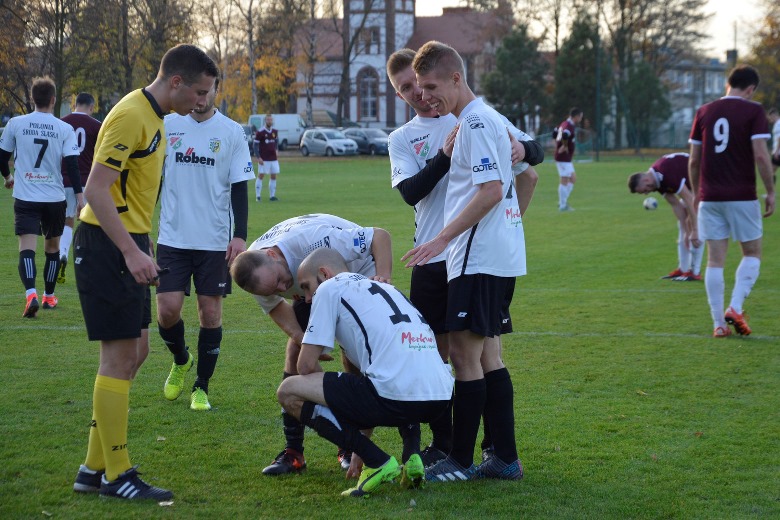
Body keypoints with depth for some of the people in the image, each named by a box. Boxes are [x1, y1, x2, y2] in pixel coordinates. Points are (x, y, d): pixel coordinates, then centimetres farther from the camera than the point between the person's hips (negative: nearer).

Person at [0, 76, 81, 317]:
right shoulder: (65, 129, -3)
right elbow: (72, 163, -9)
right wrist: (79, 194, -6)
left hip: (25, 197, -1)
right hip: (55, 198, 1)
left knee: (27, 247, -8)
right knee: (52, 246, 19)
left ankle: (31, 294, -30)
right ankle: (49, 296, 28)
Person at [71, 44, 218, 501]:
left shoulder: (153, 116, 14)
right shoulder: (131, 116, -16)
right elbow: (96, 190, -23)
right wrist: (132, 253, -27)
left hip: (128, 247, 10)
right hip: (107, 246, -10)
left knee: (135, 352, 13)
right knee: (121, 357, -6)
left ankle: (94, 468, 19)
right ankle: (116, 476, 2)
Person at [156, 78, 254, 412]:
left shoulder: (232, 132, 0)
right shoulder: (167, 126, 3)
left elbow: (239, 188, 1)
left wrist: (240, 235, -8)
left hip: (215, 241, -1)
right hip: (172, 237, 1)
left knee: (210, 312, 2)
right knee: (167, 309, -6)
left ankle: (201, 387, 15)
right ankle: (180, 360, 25)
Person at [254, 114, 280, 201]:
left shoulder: (275, 131, 6)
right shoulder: (260, 132, -10)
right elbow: (255, 145, -9)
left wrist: (275, 150, 13)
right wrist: (258, 157, -15)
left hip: (273, 158, 6)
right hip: (264, 159, -5)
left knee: (274, 176, 6)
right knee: (261, 176, -3)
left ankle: (272, 196, 13)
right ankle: (258, 196, 2)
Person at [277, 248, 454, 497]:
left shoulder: (329, 288, 9)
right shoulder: (386, 288, 32)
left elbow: (306, 366, 5)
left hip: (398, 397, -8)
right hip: (441, 399, 8)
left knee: (289, 391, 4)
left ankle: (377, 463, -2)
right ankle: (412, 455, 16)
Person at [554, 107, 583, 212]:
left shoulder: (563, 124, 12)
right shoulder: (570, 126, -18)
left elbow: (555, 132, 26)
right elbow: (565, 135, -38)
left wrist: (558, 144, 21)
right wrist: (565, 146, -23)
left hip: (566, 158, 10)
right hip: (564, 157, -10)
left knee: (573, 178, 15)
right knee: (564, 181, -5)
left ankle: (562, 202, 15)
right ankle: (562, 205, 0)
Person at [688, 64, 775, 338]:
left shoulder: (704, 112, 8)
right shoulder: (753, 111, -4)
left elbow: (693, 160, 9)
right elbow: (760, 155, -12)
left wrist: (696, 193, 20)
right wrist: (771, 192, -3)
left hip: (710, 199, 3)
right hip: (742, 197, -3)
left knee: (715, 260, 5)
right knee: (752, 254, 10)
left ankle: (719, 323, 3)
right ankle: (735, 308, -8)